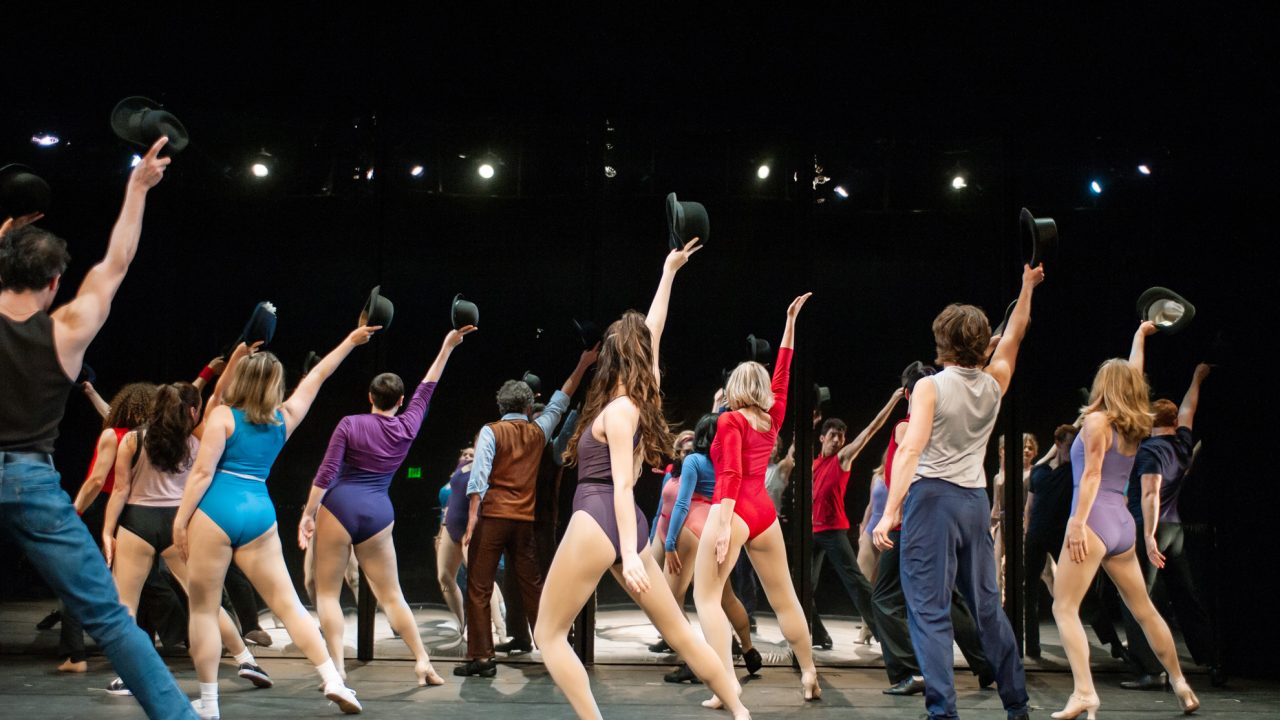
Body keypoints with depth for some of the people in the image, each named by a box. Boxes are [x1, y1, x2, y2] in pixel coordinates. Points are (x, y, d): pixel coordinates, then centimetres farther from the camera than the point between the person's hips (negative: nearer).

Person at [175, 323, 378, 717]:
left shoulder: (223, 415, 1)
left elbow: (203, 471, -7)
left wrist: (181, 517, -4)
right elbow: (316, 377, 27)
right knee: (288, 604, 7)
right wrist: (351, 341, 36)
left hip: (216, 509, -3)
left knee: (203, 610, 6)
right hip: (259, 512, 4)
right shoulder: (285, 418, 13)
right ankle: (333, 680, -2)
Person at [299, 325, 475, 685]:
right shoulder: (407, 428, 6)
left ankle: (337, 667, -9)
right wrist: (447, 348, 26)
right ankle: (422, 660, 7)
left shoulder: (350, 424, -2)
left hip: (338, 507, -3)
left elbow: (326, 473, -6)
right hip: (378, 515, 3)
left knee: (327, 592, 2)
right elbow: (426, 390, 19)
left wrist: (308, 514, -3)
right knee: (391, 595, 11)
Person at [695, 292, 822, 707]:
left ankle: (727, 684, -20)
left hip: (733, 512, -6)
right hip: (764, 513, 6)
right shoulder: (772, 418, 11)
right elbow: (782, 376, 22)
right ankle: (809, 675, 21)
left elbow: (730, 476, -15)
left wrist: (723, 526, -20)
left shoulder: (730, 420, -5)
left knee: (706, 597, -7)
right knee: (784, 598, 15)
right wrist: (791, 322, 25)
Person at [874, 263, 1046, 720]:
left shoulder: (930, 387, -8)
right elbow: (1013, 337, 26)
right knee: (987, 605, 17)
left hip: (932, 497, -6)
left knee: (929, 610, -5)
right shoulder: (994, 384, 7)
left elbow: (911, 450, -18)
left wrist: (890, 512, -21)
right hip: (976, 500, 6)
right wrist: (1027, 287, 38)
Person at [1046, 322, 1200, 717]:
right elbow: (1134, 377, 32)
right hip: (1123, 524, 7)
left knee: (1064, 607, -9)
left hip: (1095, 521, -7)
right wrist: (1140, 336, 44)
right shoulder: (1134, 426, 15)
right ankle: (1180, 684, 26)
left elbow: (1092, 474, -13)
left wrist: (1078, 523, -19)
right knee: (1144, 609, 18)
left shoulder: (1096, 421, -3)